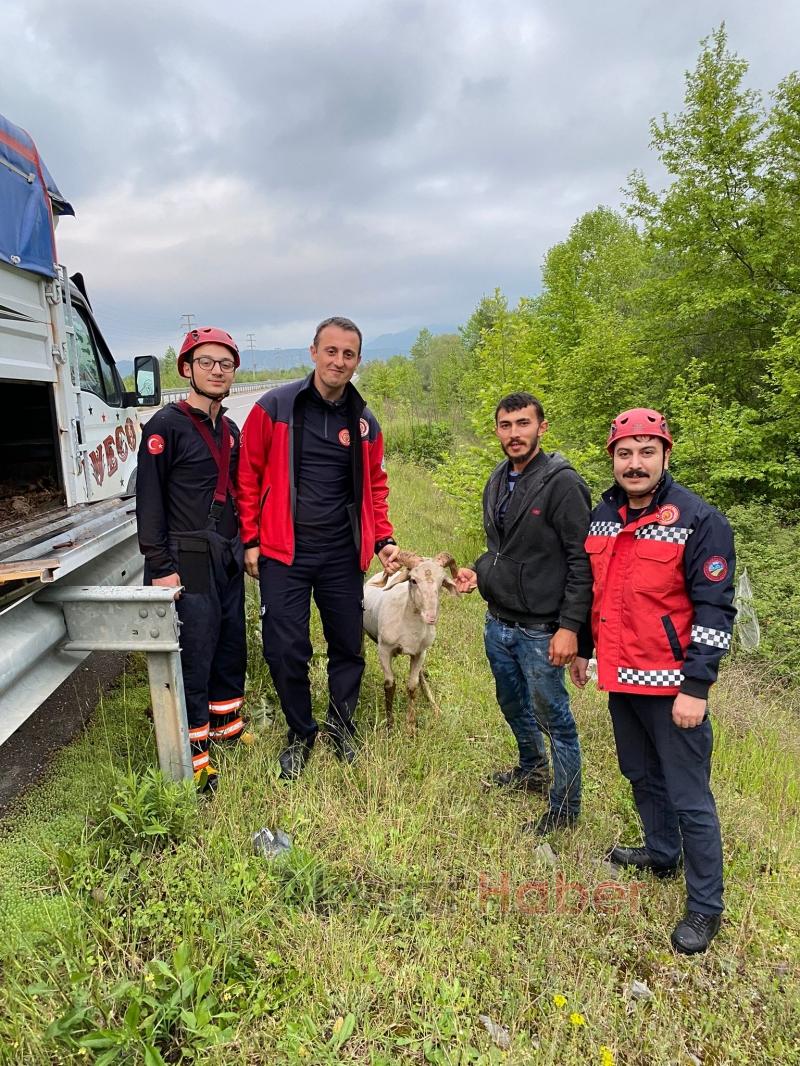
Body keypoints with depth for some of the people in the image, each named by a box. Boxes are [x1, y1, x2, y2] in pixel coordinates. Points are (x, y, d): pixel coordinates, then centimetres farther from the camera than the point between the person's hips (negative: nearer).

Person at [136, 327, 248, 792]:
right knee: (194, 655, -3)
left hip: (228, 558, 7)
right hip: (189, 562, -7)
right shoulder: (167, 426, -8)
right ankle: (194, 751, 10)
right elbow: (149, 501, -12)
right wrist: (160, 567, -15)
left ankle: (227, 724, 35)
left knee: (232, 645, 15)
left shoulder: (229, 430, 14)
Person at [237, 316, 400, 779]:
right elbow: (249, 476, -1)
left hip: (343, 554, 3)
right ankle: (301, 733, 27)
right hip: (284, 553, -3)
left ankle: (341, 727, 35)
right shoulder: (274, 408, -5)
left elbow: (375, 487, 14)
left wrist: (384, 539, 3)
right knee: (286, 651, 2)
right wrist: (251, 540, -3)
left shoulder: (364, 422, 6)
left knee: (348, 648, 12)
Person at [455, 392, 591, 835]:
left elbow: (581, 561, -18)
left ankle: (564, 808, 26)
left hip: (541, 630, -8)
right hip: (498, 622, 8)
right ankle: (532, 769, 49)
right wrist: (478, 571, 3)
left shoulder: (562, 483, -16)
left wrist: (569, 626, -21)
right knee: (513, 706, 25)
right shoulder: (498, 481, 8)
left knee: (554, 719, 7)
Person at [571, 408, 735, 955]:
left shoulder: (700, 520, -15)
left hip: (671, 685, -7)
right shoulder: (603, 515, 5)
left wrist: (696, 688, -19)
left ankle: (706, 906, 23)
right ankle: (661, 854, 47)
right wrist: (583, 648, 20)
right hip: (620, 677, 7)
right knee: (642, 776, 24)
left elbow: (715, 610, -16)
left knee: (689, 797, 4)